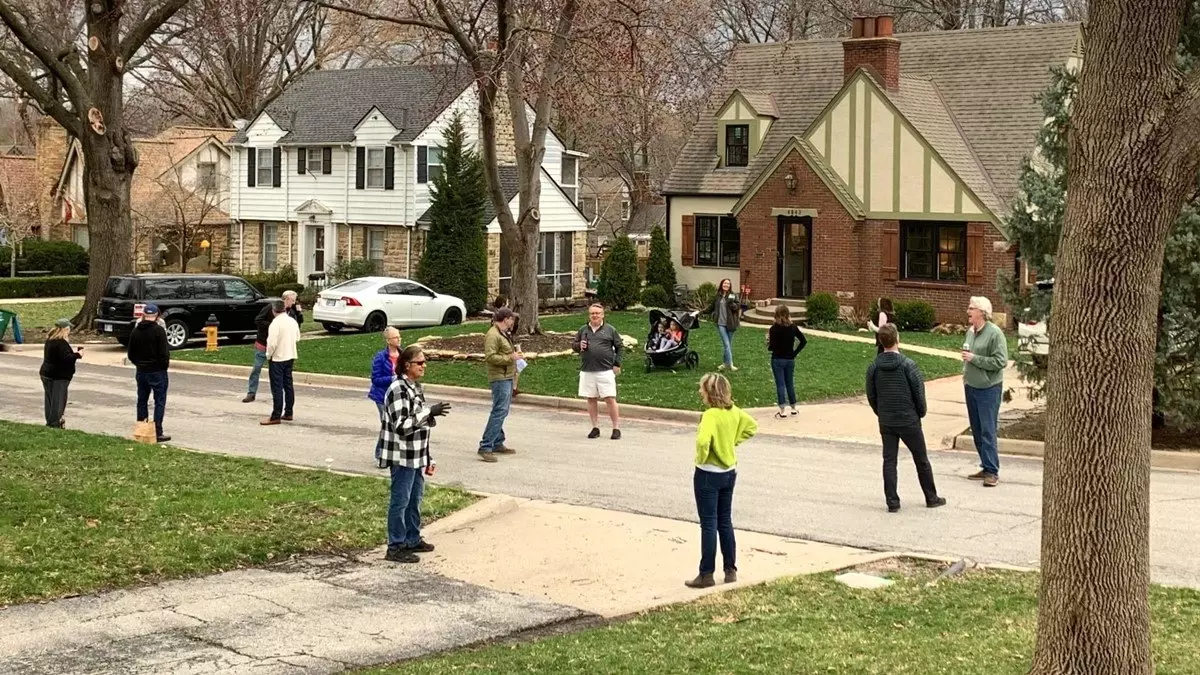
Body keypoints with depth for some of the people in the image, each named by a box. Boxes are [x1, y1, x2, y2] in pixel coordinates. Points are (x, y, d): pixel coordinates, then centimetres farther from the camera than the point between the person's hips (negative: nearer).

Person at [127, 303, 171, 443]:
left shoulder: (135, 331, 6)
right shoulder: (159, 330, -14)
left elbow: (130, 354, 9)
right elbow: (164, 352, -18)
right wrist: (165, 365, -3)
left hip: (141, 371, 6)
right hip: (157, 371, -6)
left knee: (142, 401, 15)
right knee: (159, 401, -1)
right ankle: (157, 432, -5)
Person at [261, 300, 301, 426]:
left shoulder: (275, 323, -18)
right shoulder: (293, 321, 3)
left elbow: (272, 343, -21)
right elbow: (297, 338, 12)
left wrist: (268, 355, -7)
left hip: (278, 358, -7)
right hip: (290, 356, 7)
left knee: (277, 387, -3)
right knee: (288, 385, 14)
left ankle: (276, 416, -2)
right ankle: (288, 413, 20)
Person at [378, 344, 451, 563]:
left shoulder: (416, 387, 10)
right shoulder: (398, 389, -18)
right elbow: (401, 425, -24)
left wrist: (427, 458, 17)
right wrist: (429, 412, -27)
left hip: (417, 456, 9)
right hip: (402, 456, -9)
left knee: (415, 499, 17)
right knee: (400, 501, -1)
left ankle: (413, 540, 31)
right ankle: (395, 548, 7)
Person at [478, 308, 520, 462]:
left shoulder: (502, 334, 17)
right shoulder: (493, 335, -15)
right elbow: (490, 357, -24)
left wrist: (514, 355, 15)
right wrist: (510, 358, -20)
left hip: (507, 377, 11)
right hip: (500, 378, -11)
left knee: (502, 411, 16)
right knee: (499, 411, -14)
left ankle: (498, 444, 24)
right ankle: (485, 447, -15)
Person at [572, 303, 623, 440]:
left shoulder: (610, 330, 3)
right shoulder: (583, 330, 11)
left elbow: (619, 347, 6)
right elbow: (573, 345, 18)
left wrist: (617, 364, -1)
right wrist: (579, 345, -4)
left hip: (606, 371, -3)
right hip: (587, 371, 3)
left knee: (610, 399, -6)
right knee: (591, 399, 8)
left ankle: (616, 428, 0)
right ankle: (595, 427, 17)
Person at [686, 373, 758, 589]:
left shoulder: (711, 415, -22)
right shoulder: (734, 412, 2)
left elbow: (703, 441, -36)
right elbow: (752, 426, 18)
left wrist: (701, 458, -17)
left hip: (708, 474, -7)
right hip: (729, 472, 7)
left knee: (708, 524, -1)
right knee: (725, 522, 15)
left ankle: (707, 575, 3)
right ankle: (731, 570, 19)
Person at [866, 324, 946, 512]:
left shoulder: (873, 367, -4)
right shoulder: (908, 365, -15)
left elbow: (871, 395, 3)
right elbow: (919, 391, -10)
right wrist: (921, 412, 7)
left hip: (886, 422, 3)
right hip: (909, 421, -3)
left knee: (889, 461, 8)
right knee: (921, 460, 11)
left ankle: (892, 502, 5)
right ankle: (931, 498, 20)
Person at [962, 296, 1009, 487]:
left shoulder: (995, 333, -15)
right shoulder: (971, 331, 8)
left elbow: (1001, 361, -20)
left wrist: (974, 358, -21)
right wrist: (966, 374, 12)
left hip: (988, 389, -8)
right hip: (971, 387, 8)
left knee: (987, 431, -7)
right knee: (977, 430, 13)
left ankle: (992, 471, -2)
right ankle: (986, 467, 22)